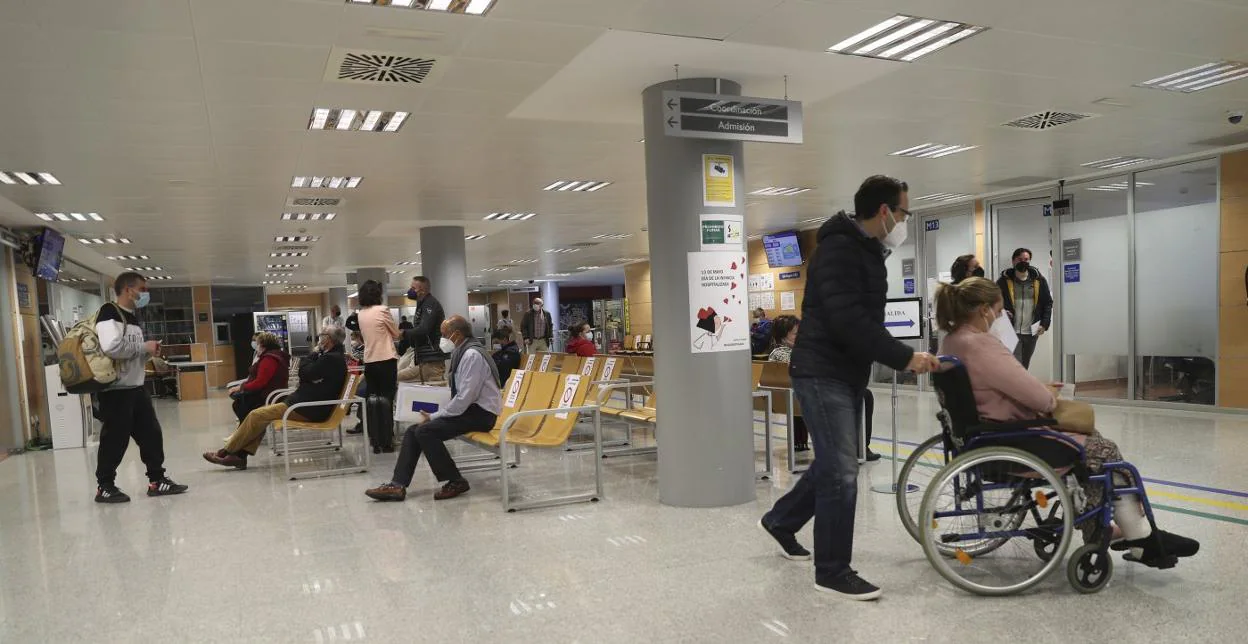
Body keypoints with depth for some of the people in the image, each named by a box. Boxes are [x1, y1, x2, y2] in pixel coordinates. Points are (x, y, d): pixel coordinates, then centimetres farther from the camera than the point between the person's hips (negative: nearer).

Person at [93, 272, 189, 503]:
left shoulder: (133, 317, 17)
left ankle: (157, 480, 17)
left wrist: (149, 353, 5)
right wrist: (144, 347, -16)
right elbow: (111, 347, -29)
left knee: (151, 433, 9)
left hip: (136, 388, 9)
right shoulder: (109, 313, -13)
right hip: (115, 390, -9)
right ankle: (104, 486, 12)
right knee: (115, 439, -1)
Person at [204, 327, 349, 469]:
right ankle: (239, 455, 9)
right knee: (262, 414, 12)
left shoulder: (331, 358, -19)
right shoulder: (335, 356, 12)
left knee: (257, 415, -6)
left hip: (309, 409, -10)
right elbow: (309, 374, 14)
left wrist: (314, 353, -5)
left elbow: (304, 373, -17)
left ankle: (225, 452, 8)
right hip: (309, 404, 10)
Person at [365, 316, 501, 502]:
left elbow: (464, 399, -24)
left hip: (480, 413, -10)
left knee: (425, 431, -21)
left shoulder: (472, 355, -19)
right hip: (468, 409, 10)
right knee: (413, 430, 0)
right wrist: (433, 414, 6)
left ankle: (456, 482, -9)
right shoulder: (462, 353, 12)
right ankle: (397, 485, -1)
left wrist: (433, 417, -15)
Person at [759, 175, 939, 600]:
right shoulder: (839, 249, -18)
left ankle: (780, 521, 38)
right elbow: (848, 322, -27)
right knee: (841, 472, -7)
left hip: (847, 374, 11)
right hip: (823, 373, -11)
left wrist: (904, 356, 9)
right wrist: (904, 357, -23)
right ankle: (833, 571, 6)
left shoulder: (868, 251, 16)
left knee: (834, 464, 19)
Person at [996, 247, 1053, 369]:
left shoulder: (1039, 280, 5)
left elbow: (1048, 303, 7)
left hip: (1031, 332, 3)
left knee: (1025, 366, 15)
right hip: (1011, 331, -3)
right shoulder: (1004, 280, -3)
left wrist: (1044, 324, -2)